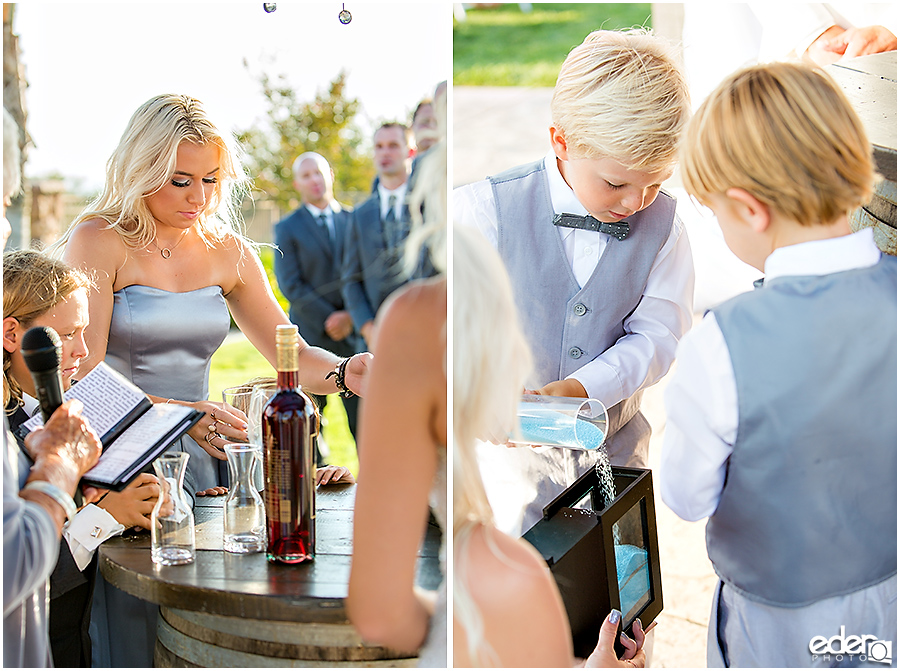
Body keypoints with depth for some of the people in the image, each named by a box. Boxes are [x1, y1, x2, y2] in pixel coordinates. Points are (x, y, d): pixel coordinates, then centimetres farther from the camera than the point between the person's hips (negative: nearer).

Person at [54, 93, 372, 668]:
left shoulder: (227, 252, 9)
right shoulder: (98, 241, -6)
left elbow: (290, 354, 9)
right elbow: (84, 376, -13)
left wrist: (343, 372, -13)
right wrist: (180, 411, -28)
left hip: (194, 462, 4)